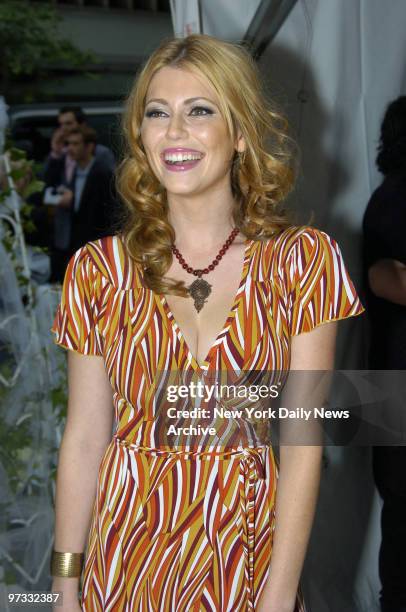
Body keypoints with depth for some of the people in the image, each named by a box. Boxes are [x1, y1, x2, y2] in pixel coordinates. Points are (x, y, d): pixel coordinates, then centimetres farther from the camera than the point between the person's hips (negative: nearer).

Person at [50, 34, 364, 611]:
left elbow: (303, 444, -10)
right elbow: (84, 437, -1)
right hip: (128, 560, 1)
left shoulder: (304, 260, -7)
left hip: (249, 555, -1)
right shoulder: (98, 269, -3)